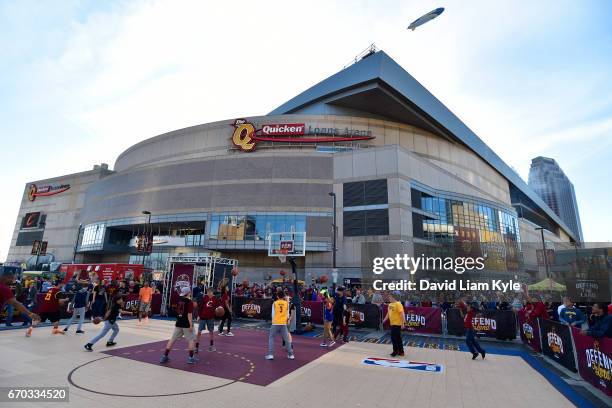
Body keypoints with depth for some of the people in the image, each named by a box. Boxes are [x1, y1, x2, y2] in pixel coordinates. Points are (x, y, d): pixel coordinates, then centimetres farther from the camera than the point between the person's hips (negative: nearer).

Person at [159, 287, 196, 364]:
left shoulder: (178, 300, 3)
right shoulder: (190, 301, -14)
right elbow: (189, 314, -19)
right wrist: (191, 325, -17)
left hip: (178, 323, 6)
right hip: (187, 324, -5)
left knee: (172, 339, 14)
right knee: (192, 340, 7)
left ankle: (165, 356, 17)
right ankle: (191, 358, 5)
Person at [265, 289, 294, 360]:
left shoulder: (274, 303, -2)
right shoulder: (286, 303, 0)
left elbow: (273, 314, 4)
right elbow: (287, 314, 6)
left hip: (275, 323, -1)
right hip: (283, 323, 1)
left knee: (271, 338, 13)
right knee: (287, 339, 12)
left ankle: (270, 354, 7)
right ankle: (291, 354, 15)